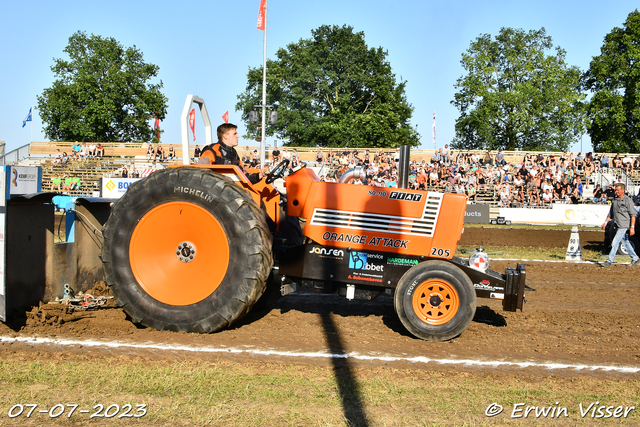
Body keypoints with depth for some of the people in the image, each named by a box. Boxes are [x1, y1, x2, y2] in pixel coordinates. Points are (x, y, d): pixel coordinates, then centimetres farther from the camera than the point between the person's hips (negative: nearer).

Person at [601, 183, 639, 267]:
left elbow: (633, 214, -11)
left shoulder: (627, 200, -9)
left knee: (615, 243, -12)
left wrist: (632, 227, -17)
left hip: (624, 225, -7)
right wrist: (605, 223, 11)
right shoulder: (614, 200, 11)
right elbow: (611, 213, 20)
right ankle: (635, 259, 27)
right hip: (617, 225, 7)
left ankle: (609, 261, -11)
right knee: (625, 242, 14)